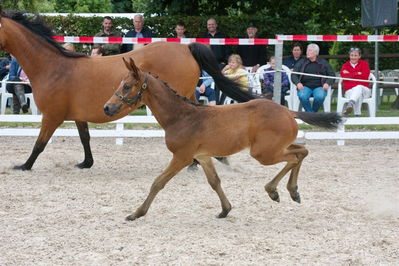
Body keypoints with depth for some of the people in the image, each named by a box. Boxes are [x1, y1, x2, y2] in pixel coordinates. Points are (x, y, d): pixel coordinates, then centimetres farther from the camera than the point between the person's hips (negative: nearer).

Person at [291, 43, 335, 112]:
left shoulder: (323, 63, 14)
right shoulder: (302, 62, 14)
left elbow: (332, 75, 13)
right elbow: (293, 75, 9)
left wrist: (327, 83, -7)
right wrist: (298, 83, -12)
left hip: (319, 87, 0)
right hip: (305, 86, 0)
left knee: (320, 97, -34)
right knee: (302, 96, -34)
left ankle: (313, 111, -8)